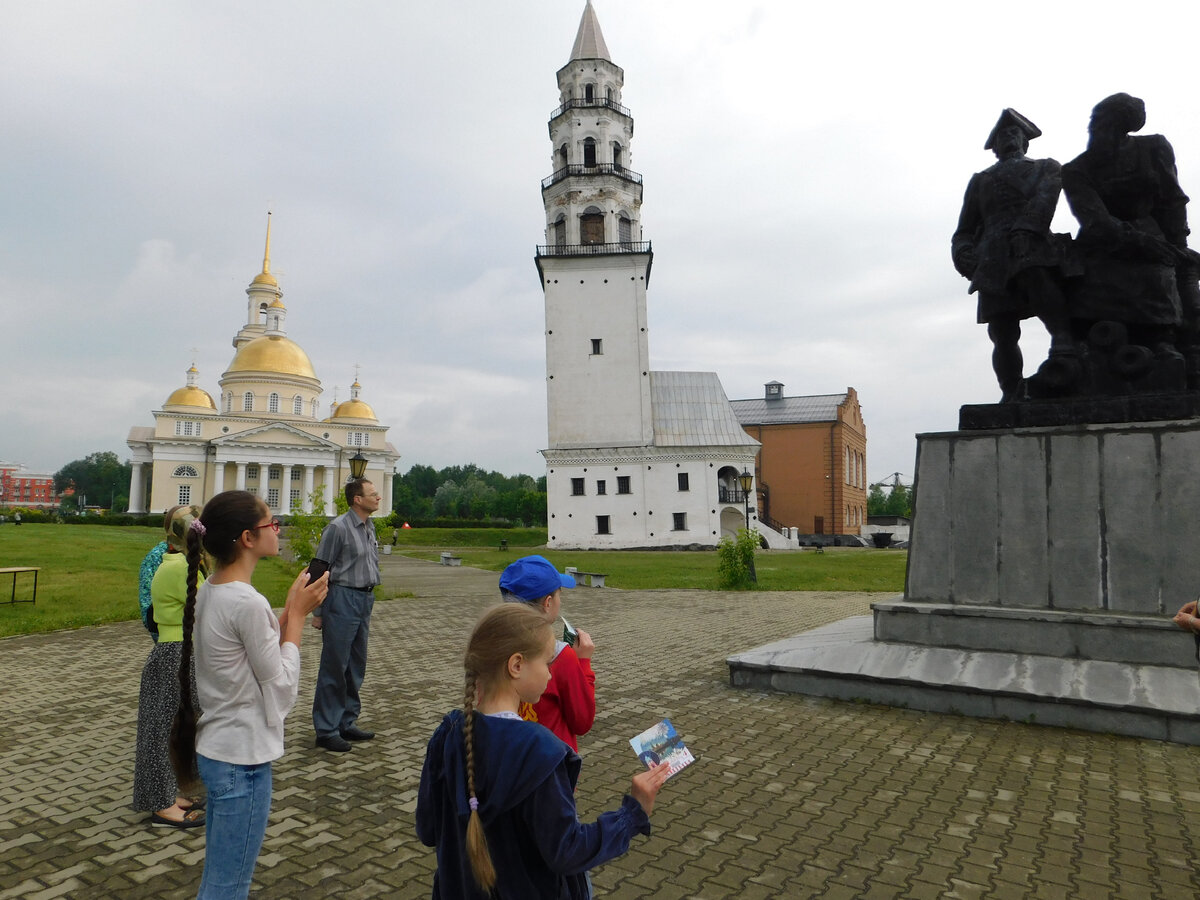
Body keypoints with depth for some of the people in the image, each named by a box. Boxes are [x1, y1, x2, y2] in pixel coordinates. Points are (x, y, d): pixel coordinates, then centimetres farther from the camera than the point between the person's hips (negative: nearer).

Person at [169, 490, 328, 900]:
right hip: (243, 760, -9)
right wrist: (297, 614, -11)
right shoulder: (248, 603, -25)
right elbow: (282, 686, -16)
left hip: (214, 750, 9)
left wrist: (290, 608, 2)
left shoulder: (207, 591, 2)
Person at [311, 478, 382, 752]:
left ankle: (346, 723, 26)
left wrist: (368, 607, 18)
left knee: (356, 667, 14)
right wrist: (318, 612, -9)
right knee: (334, 668, 0)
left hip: (365, 599, 8)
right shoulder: (338, 527, -12)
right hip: (343, 598, -8)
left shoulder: (370, 527, 11)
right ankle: (326, 731, 10)